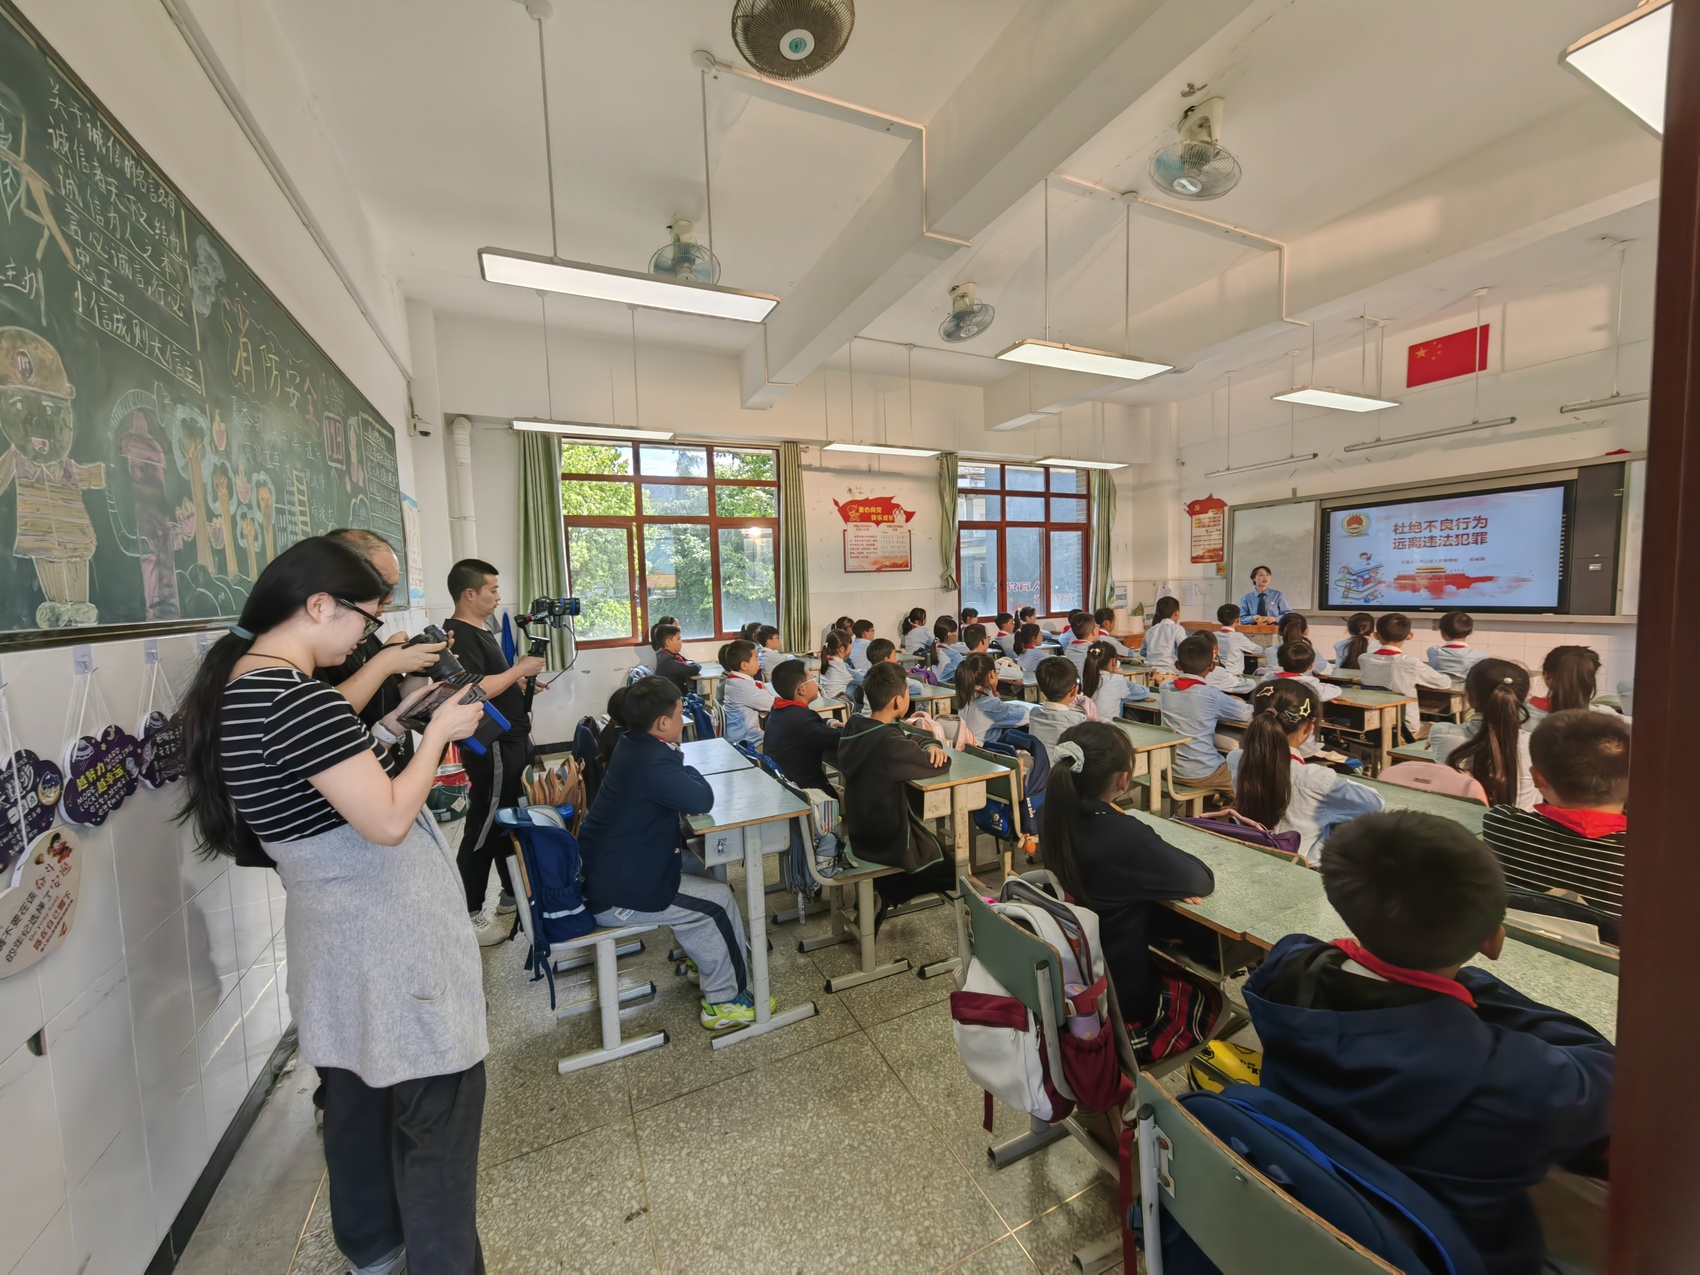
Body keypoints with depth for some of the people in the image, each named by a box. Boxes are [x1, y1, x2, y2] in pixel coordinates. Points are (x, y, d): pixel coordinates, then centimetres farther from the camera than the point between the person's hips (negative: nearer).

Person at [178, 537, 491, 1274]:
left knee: (358, 1094, 26)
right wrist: (436, 734, -13)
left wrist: (397, 723, 10)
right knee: (436, 1108, 6)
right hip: (391, 938, -10)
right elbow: (388, 821, -24)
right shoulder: (297, 696, -23)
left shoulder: (237, 687, 7)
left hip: (334, 936, 10)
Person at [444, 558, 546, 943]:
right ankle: (469, 913, 10)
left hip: (510, 740, 10)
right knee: (484, 828, -2)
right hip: (491, 746, -10)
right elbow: (476, 690, -26)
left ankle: (513, 893, 31)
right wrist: (519, 669, -17)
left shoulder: (481, 632, 15)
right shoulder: (458, 636, -16)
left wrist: (523, 683, 8)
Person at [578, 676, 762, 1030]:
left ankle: (707, 956, 37)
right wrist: (686, 769, -7)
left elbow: (678, 792, 15)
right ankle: (725, 1002, 16)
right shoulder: (652, 762, -30)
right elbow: (703, 800, -26)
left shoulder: (632, 743, 0)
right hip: (617, 894, -10)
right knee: (720, 901, -1)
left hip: (602, 871, 10)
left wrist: (673, 755, -8)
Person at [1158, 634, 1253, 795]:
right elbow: (1247, 714, -3)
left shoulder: (1165, 689, -2)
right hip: (1201, 774, -5)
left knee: (1226, 761, 29)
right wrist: (1232, 703, 17)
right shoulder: (1211, 695, -16)